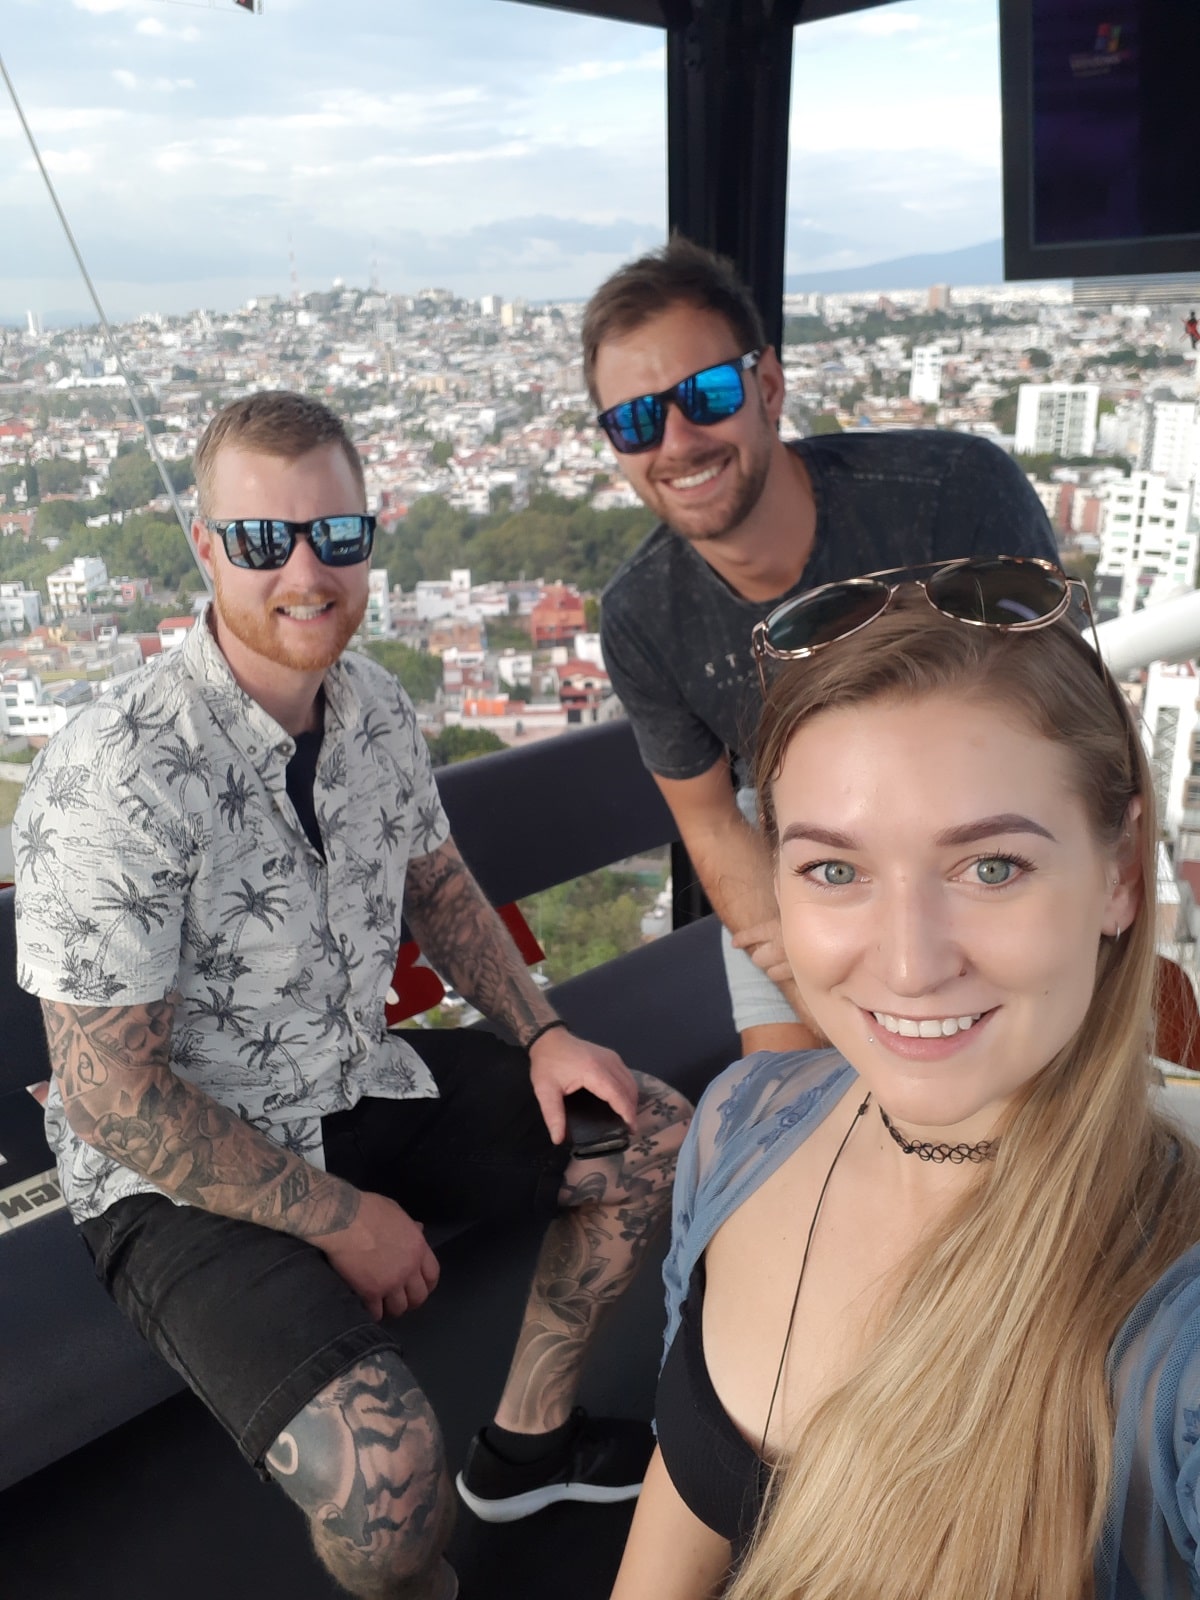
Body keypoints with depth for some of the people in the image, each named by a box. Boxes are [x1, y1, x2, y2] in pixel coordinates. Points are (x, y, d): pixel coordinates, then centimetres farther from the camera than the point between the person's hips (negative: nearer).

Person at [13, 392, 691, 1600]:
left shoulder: (374, 706, -4)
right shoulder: (117, 778, -27)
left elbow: (433, 883, 11)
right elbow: (108, 1092, -23)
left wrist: (540, 1032, -1)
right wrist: (338, 1219, -17)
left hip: (367, 1081, 8)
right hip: (182, 1168, -7)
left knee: (651, 1134, 8)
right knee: (381, 1475, -28)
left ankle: (525, 1442, 28)